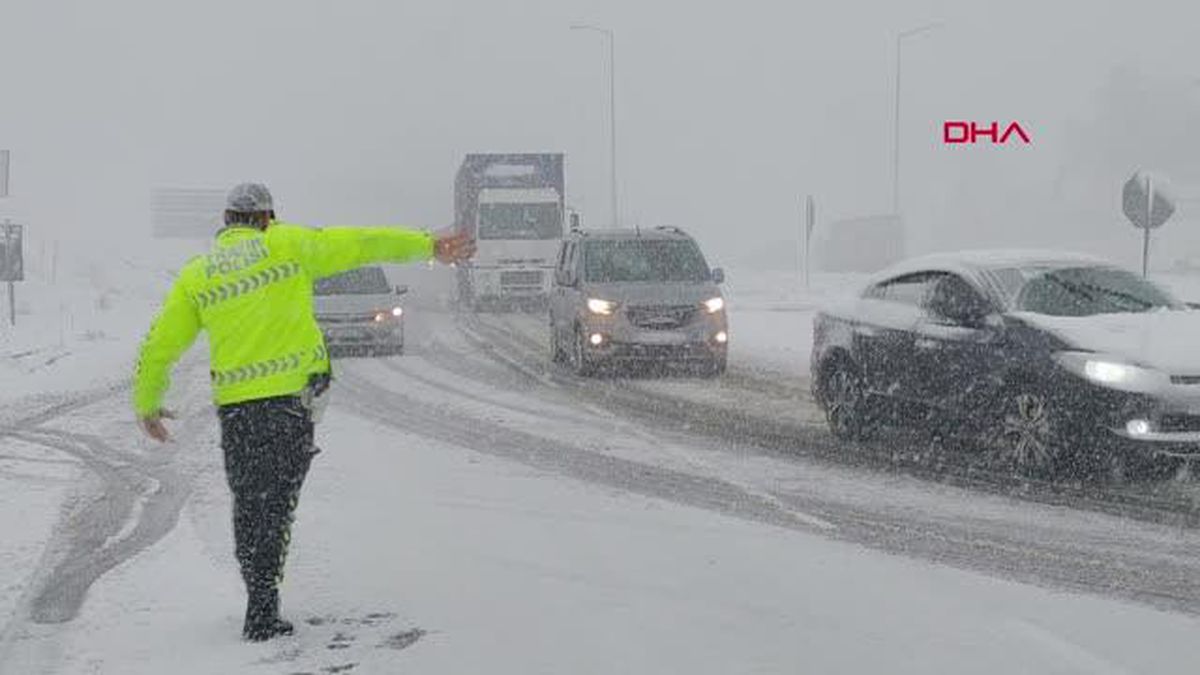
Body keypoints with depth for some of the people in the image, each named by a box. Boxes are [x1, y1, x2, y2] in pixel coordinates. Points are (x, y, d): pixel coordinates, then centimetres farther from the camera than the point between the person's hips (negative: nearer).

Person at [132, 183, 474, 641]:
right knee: (277, 503, 5)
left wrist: (146, 404, 23)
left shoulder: (195, 275, 8)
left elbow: (160, 346, 9)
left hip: (236, 405, 1)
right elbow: (359, 244, 9)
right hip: (296, 393, -1)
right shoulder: (287, 245, 3)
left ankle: (261, 603, 21)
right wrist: (427, 245, 17)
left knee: (248, 503, 14)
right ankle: (261, 615, 3)